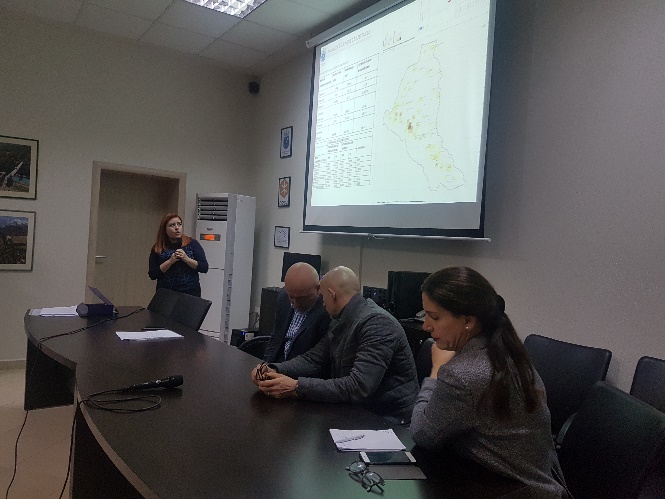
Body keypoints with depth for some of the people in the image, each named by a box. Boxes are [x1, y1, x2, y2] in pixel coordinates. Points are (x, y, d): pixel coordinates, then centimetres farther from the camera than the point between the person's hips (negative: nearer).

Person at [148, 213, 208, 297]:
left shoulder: (192, 244, 2)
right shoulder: (157, 249, 4)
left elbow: (204, 268, -3)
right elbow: (152, 275, -3)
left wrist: (186, 259, -16)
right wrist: (170, 261, -15)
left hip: (190, 292, 0)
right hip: (166, 294, 1)